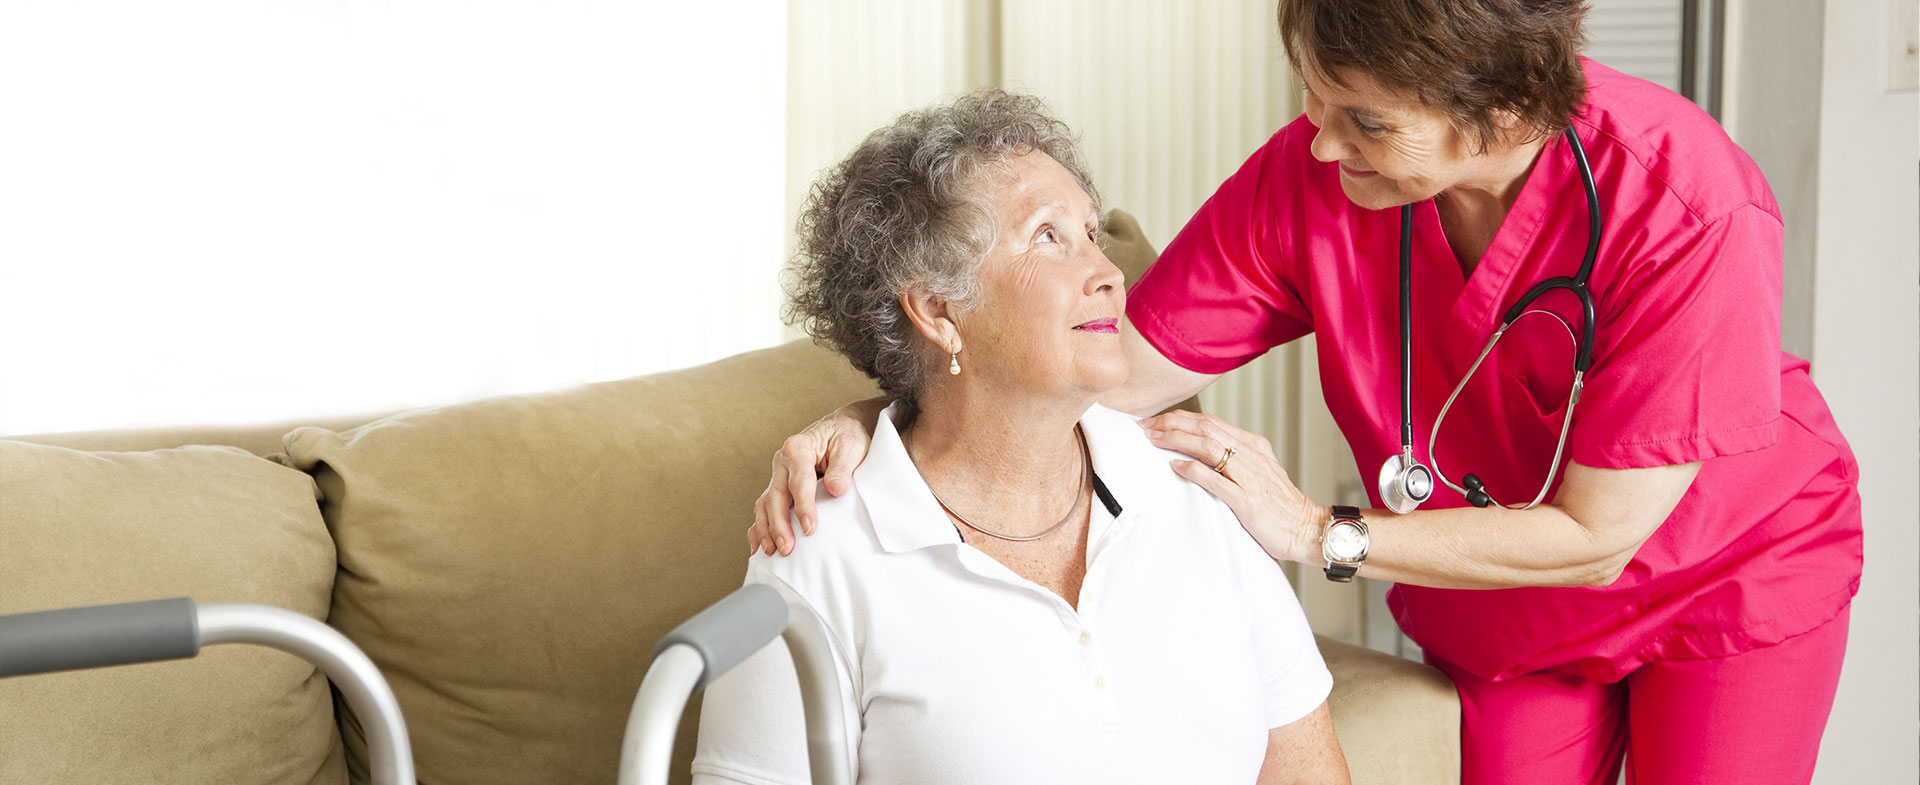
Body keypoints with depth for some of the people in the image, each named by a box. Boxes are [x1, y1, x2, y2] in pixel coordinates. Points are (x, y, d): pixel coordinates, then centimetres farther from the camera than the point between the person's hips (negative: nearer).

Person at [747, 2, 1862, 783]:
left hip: (1731, 577, -2)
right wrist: (876, 422, -36)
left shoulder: (1690, 212, -35)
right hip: (1502, 624, 3)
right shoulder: (1309, 176, -26)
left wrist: (1320, 533, -29)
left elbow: (1592, 535, -29)